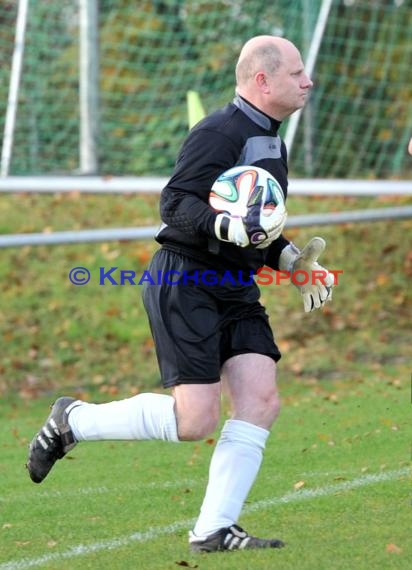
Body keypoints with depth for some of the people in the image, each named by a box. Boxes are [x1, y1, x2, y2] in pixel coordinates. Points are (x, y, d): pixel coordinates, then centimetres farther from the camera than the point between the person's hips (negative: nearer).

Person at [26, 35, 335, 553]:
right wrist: (230, 228, -35)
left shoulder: (270, 141, 17)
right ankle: (73, 421, 8)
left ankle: (214, 530, -2)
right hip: (184, 283, -9)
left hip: (236, 290, 9)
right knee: (195, 420, -12)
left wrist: (293, 261, 16)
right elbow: (175, 203, -21)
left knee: (261, 402, -7)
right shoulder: (218, 132, -14)